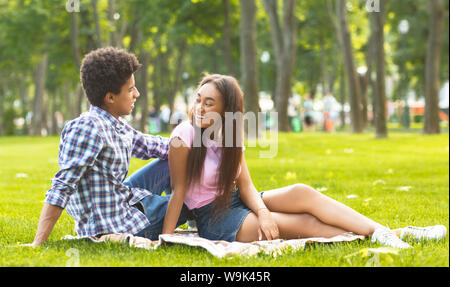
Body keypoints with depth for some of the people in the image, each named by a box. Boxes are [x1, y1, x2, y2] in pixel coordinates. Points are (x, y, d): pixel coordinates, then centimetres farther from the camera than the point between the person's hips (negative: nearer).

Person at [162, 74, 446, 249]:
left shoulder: (229, 135, 1)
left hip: (237, 201, 6)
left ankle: (383, 232, -19)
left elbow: (245, 185, -3)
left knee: (302, 192, -19)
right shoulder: (184, 136, -17)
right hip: (212, 218, -6)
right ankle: (378, 238, -18)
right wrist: (165, 239, -21)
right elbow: (178, 191, -15)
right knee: (307, 224, -21)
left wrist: (262, 212, -22)